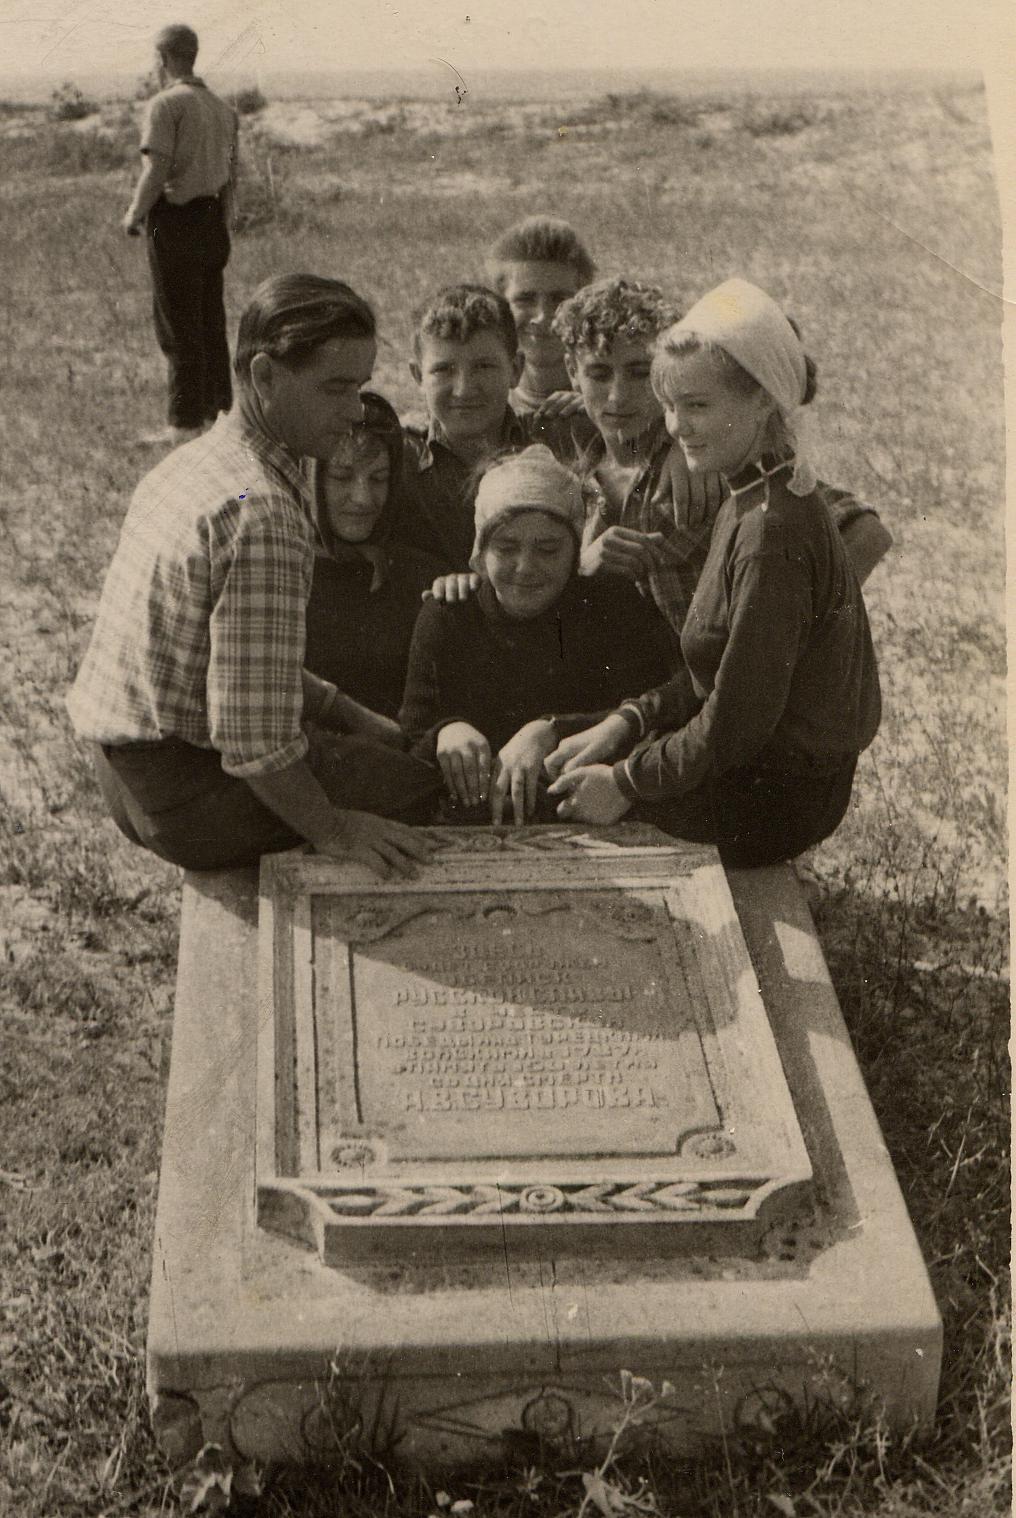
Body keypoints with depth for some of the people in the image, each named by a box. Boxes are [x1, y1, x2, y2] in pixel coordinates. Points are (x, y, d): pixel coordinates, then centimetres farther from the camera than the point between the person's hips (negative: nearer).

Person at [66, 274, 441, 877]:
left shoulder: (196, 460, 7)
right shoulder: (263, 515, -26)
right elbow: (252, 727, -28)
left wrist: (351, 716, 14)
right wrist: (330, 829, -16)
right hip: (186, 793, -10)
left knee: (391, 749, 24)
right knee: (431, 777, -7)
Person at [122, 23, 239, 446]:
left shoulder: (165, 104, -12)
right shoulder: (222, 107, 12)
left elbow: (156, 171, -20)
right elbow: (231, 173, 14)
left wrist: (134, 215, -7)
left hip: (175, 222, -7)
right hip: (212, 220, 8)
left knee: (178, 325, -3)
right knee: (211, 321, 14)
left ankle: (185, 422, 0)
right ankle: (218, 408, 20)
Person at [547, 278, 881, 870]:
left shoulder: (773, 532, -26)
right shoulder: (752, 500, 5)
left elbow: (738, 721, -24)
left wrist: (628, 783, -15)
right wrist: (626, 722, -1)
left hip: (774, 800, -9)